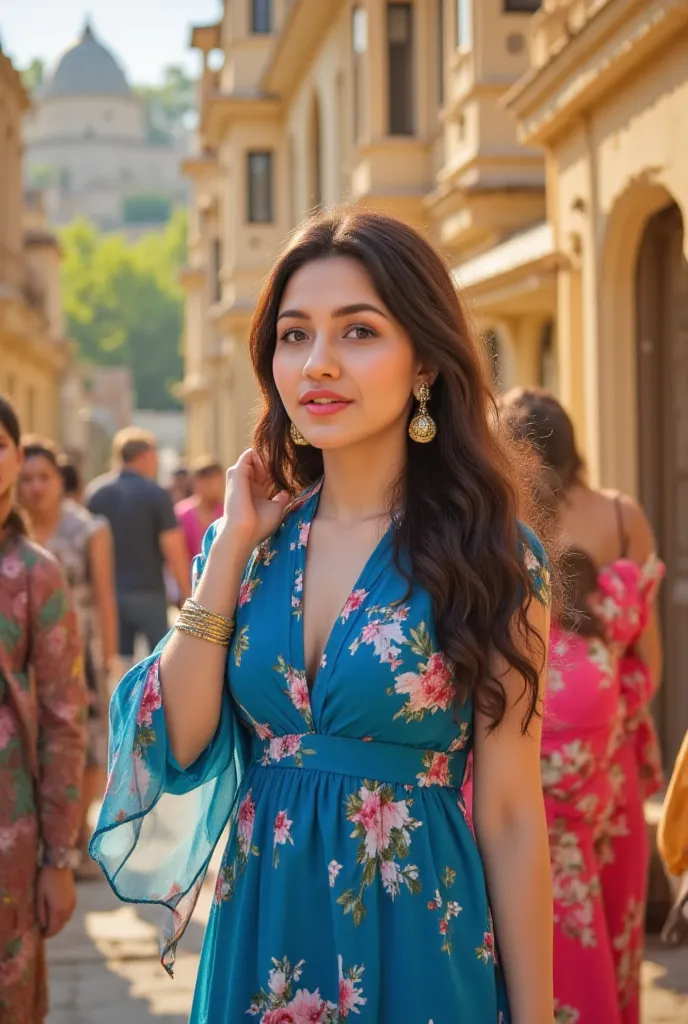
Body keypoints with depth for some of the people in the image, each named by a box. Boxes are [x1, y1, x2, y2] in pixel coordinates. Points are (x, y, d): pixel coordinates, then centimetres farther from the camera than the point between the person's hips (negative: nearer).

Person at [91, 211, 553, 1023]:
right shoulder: (252, 540, 2)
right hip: (259, 940, 4)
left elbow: (510, 815, -10)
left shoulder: (487, 556, -10)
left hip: (416, 947, -4)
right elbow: (176, 745, -6)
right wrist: (231, 547, -9)